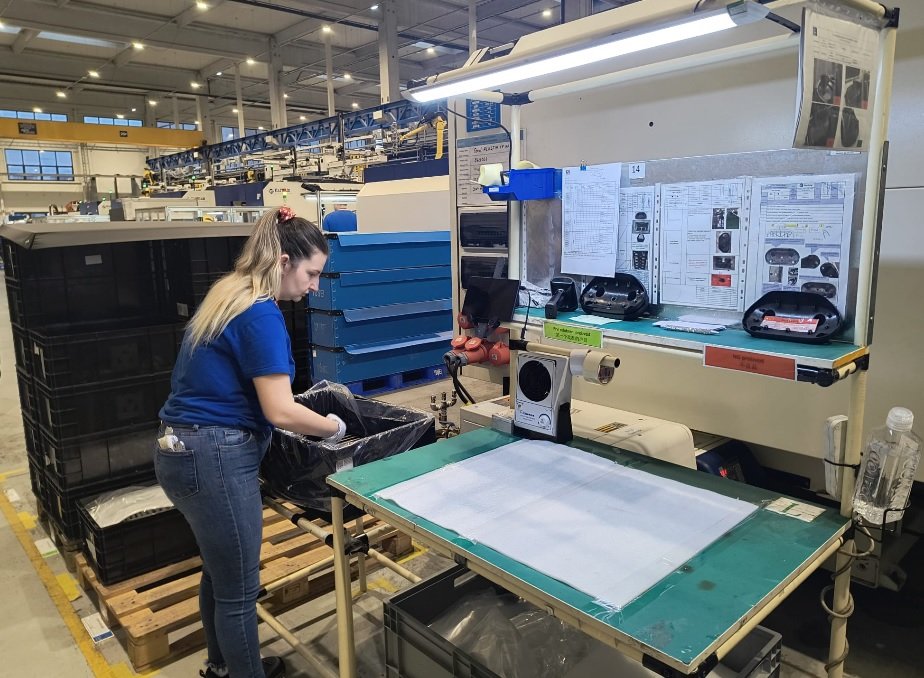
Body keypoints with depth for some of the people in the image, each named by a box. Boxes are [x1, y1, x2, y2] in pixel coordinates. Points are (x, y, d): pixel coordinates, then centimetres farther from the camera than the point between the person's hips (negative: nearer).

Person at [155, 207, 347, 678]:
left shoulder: (228, 294, 11)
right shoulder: (260, 313, -19)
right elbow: (280, 412, -21)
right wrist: (333, 427, -4)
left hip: (183, 448, 10)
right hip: (215, 456, -10)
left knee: (219, 570, 25)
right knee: (239, 589, 6)